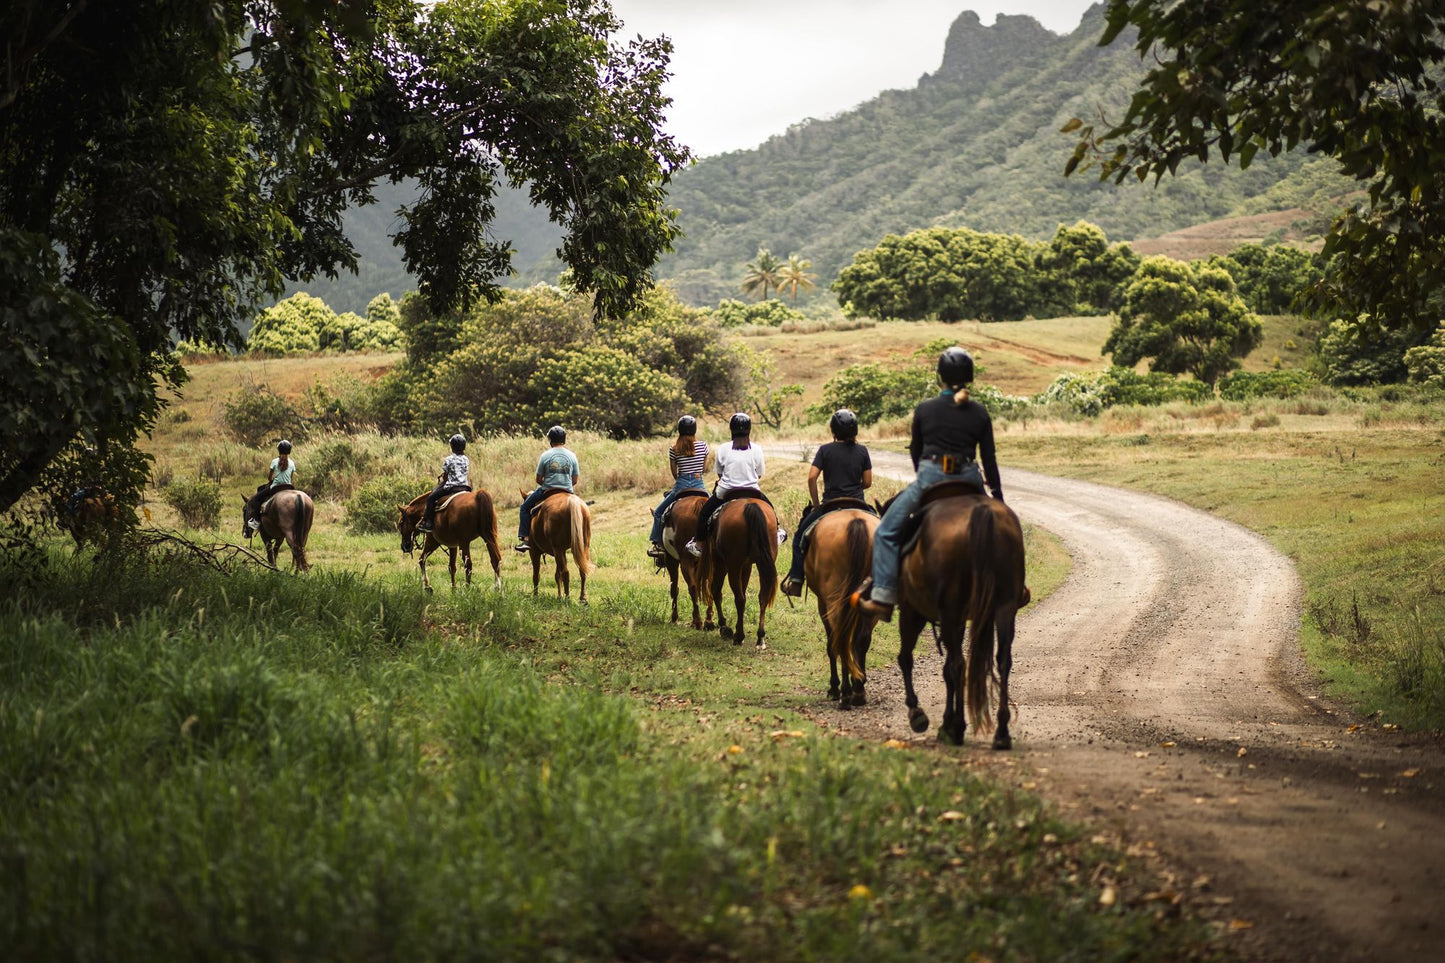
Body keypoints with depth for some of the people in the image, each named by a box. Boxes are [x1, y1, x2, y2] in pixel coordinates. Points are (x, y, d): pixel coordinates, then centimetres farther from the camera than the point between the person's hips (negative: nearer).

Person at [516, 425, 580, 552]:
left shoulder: (545, 456, -6)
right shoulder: (572, 456, 1)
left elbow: (538, 479, -2)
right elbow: (575, 481, 4)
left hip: (547, 491, -2)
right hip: (567, 492, 2)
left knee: (525, 507, 17)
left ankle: (524, 538, 5)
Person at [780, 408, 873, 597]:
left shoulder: (825, 450, -5)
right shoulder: (862, 451, 1)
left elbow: (811, 478, -11)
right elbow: (868, 482, 2)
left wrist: (816, 505, -1)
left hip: (831, 504, -2)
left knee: (801, 537, 15)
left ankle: (795, 580, 8)